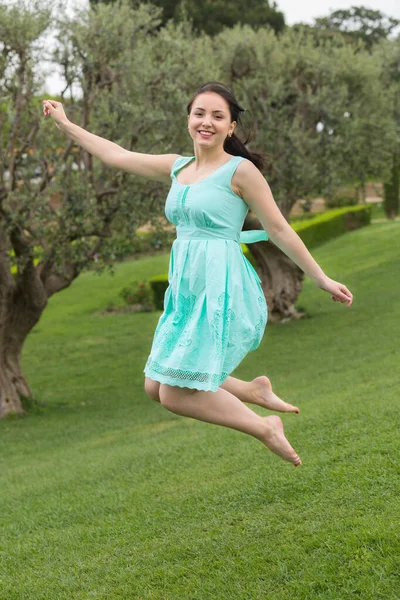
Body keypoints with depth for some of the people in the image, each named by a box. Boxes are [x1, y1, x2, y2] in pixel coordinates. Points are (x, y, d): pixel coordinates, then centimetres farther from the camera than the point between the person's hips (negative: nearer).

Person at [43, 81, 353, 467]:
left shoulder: (240, 171, -7)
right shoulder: (177, 167, 12)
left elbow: (279, 229, -4)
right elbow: (116, 156, 20)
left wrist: (322, 279, -2)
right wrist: (65, 124, 22)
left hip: (221, 290, -8)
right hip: (186, 291, 8)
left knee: (176, 395, -10)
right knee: (156, 387, 8)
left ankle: (265, 428, 8)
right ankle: (255, 392, 20)